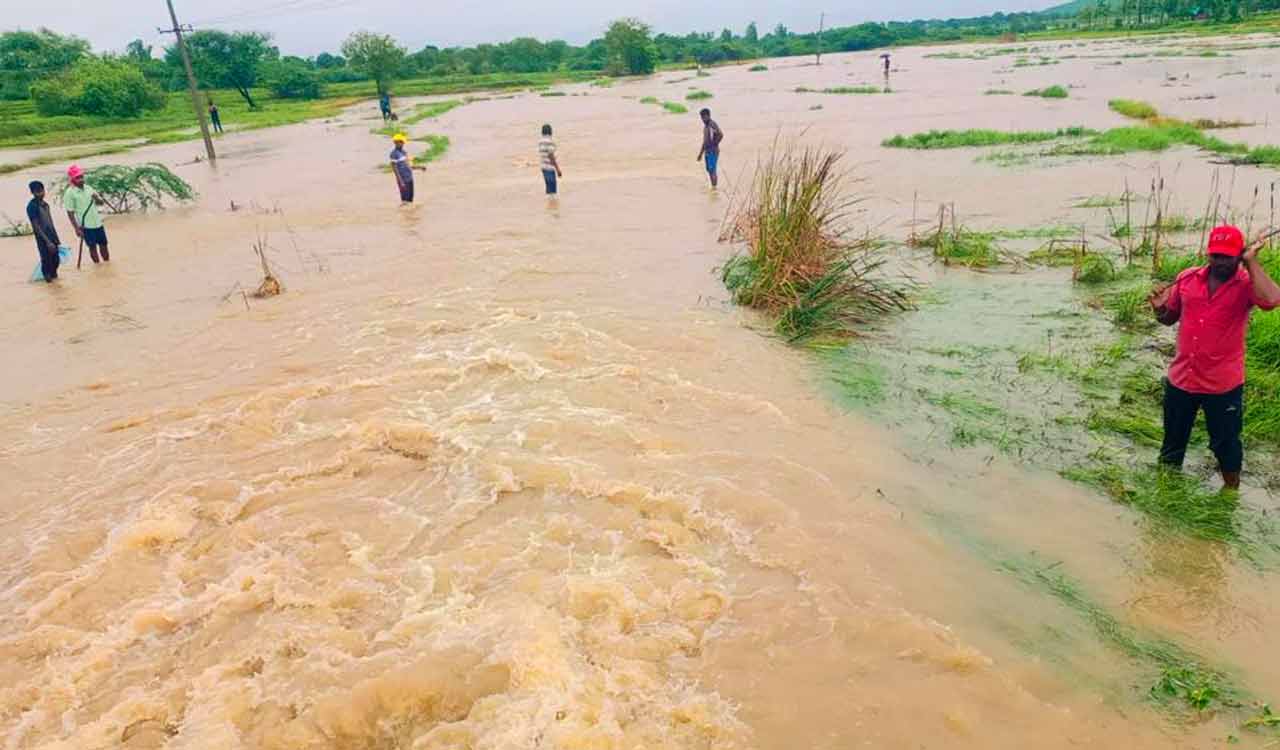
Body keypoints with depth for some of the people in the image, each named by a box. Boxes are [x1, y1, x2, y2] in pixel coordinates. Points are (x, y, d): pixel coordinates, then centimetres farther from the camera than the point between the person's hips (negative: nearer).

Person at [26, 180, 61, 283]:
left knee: (56, 260, 14)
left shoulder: (45, 204, 7)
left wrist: (57, 239, 17)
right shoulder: (31, 206, -17)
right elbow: (36, 227, -19)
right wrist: (48, 242, -22)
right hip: (43, 240, -7)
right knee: (46, 261, 1)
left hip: (52, 237, 7)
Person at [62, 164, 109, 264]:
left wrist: (97, 198, -11)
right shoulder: (70, 193, -11)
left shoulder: (88, 188, 6)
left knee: (103, 244, 14)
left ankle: (107, 263, 29)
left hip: (98, 222, 5)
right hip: (85, 226, -5)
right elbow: (70, 213, -11)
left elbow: (100, 203, 13)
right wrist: (77, 228, -15)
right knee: (92, 247, 6)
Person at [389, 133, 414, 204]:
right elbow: (394, 168, -15)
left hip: (410, 177, 8)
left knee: (410, 197, 11)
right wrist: (400, 181, -21)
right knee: (405, 198, -6)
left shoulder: (405, 152, 12)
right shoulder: (394, 153, -12)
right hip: (403, 179, -8)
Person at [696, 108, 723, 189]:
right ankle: (713, 187, 15)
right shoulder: (705, 126, 16)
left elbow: (721, 135, -28)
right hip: (707, 152, 9)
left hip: (713, 151, -9)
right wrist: (701, 153, 23)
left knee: (712, 170, -12)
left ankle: (714, 187, -10)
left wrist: (714, 145, -18)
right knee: (709, 170, 10)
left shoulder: (712, 124, -14)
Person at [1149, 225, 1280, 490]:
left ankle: (1231, 490, 35)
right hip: (1180, 378, 3)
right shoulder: (1187, 278, 1)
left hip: (1223, 384, -3)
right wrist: (1159, 309, -11)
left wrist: (1251, 261, -23)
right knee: (1173, 441, 19)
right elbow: (1169, 318, 13)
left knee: (1225, 444, 14)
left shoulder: (1247, 284, -10)